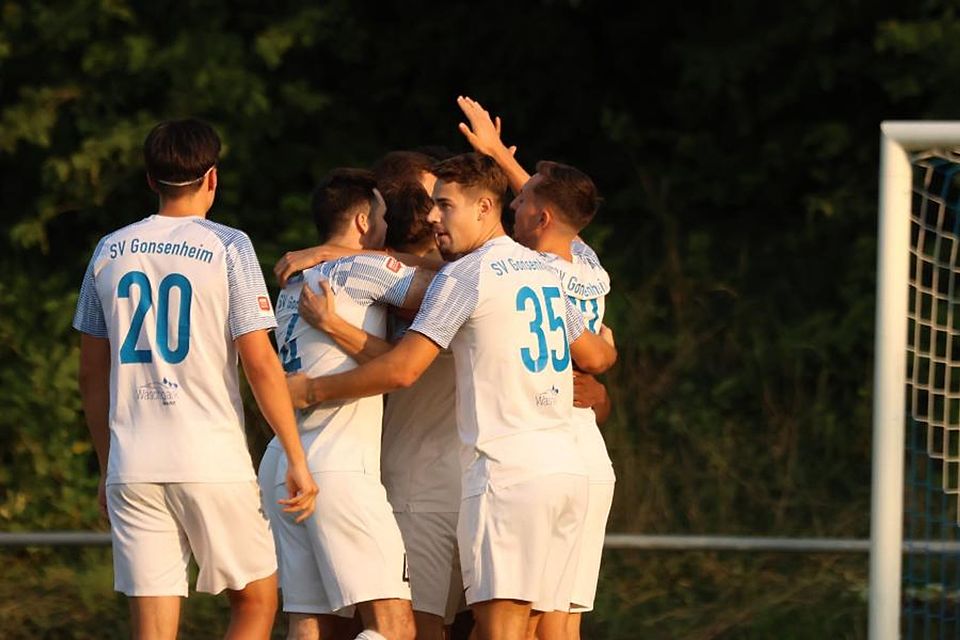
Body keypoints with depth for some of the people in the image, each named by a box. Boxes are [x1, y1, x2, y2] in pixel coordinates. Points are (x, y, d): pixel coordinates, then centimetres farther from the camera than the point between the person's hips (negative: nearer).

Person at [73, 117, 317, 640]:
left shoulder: (110, 252, 10)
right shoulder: (227, 248, -3)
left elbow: (92, 375, 14)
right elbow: (260, 363, -8)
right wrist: (296, 459, -3)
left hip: (131, 467, 4)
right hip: (212, 460, -3)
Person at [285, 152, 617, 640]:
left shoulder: (462, 277, -6)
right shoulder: (542, 269, 18)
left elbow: (402, 369, -12)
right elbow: (597, 357, 30)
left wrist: (311, 391, -1)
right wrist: (604, 341, 54)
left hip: (507, 472, -8)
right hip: (567, 467, 8)